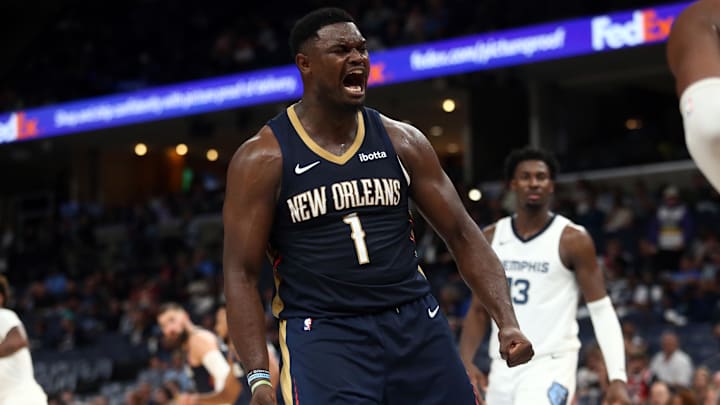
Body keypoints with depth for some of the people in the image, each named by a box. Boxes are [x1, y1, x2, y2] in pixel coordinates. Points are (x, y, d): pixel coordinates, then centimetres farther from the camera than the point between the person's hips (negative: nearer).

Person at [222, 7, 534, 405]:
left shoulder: (401, 141, 6)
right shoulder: (263, 158, -4)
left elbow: (462, 235, 8)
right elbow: (241, 273, -6)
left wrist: (507, 321, -5)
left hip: (416, 326, 4)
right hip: (321, 335, -4)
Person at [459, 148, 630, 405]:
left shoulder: (573, 240, -6)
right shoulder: (491, 239, 7)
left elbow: (602, 310, -6)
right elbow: (478, 310, 13)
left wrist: (617, 377, -15)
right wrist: (465, 362, -3)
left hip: (551, 366, -5)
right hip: (503, 366, 6)